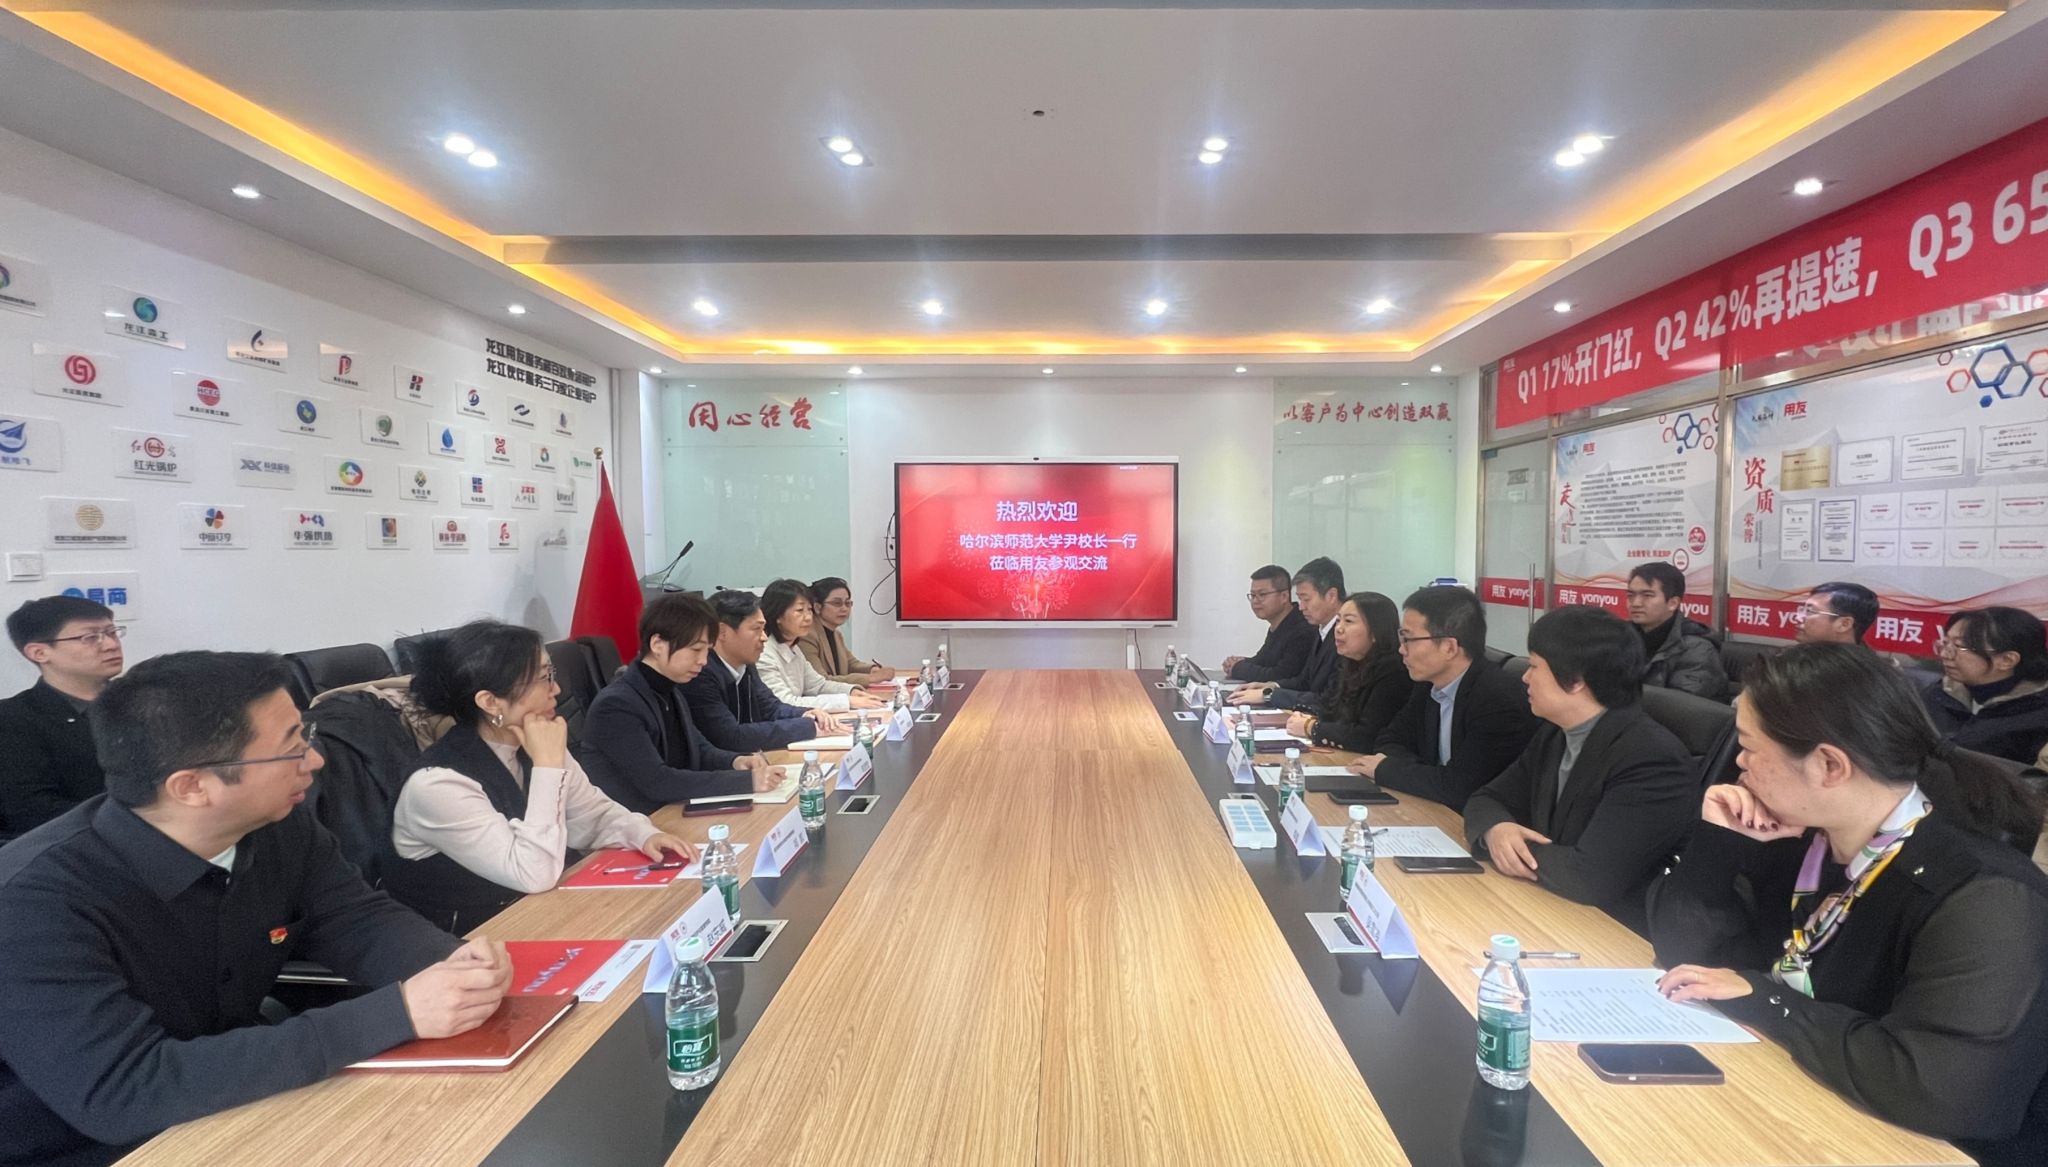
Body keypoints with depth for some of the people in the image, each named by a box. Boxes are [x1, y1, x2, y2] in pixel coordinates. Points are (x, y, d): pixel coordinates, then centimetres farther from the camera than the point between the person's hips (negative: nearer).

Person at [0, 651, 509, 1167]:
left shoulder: (282, 827, -9)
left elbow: (363, 922, -2)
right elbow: (122, 1092, -33)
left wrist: (453, 961, -24)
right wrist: (394, 1014, -37)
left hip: (235, 1120, 6)